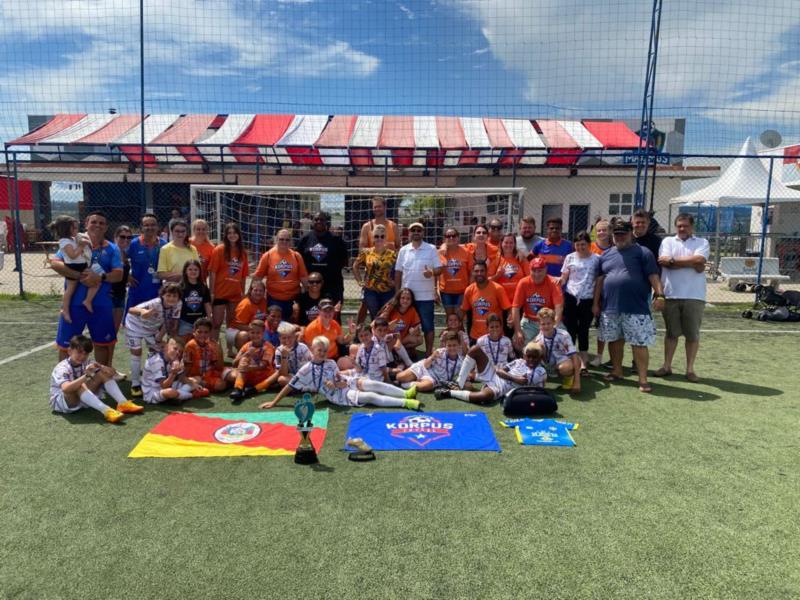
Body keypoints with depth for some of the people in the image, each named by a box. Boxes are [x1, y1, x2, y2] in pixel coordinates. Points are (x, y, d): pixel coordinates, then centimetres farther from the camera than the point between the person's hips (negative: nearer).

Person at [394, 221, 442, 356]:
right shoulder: (403, 250, 8)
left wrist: (432, 273, -26)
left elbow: (439, 269, -3)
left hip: (426, 295, -3)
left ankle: (429, 353, 12)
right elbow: (398, 273, 10)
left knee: (427, 325, 2)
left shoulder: (431, 249, 0)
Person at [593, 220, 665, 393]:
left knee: (639, 343, -4)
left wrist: (659, 295, -17)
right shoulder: (606, 255, 13)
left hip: (636, 308, -4)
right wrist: (596, 302, 11)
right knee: (614, 340, 14)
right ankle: (617, 371, 30)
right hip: (610, 307, 5)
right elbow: (600, 280, 14)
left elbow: (653, 276, -6)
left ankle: (643, 379, 2)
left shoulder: (642, 252, 1)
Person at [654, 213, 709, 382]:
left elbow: (699, 261, -12)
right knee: (671, 332, 9)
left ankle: (690, 369, 15)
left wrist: (673, 260, -7)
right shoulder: (667, 241, 10)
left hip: (694, 296, -1)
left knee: (693, 334, 5)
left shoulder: (702, 242, 7)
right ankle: (667, 366, 18)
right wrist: (691, 262, -8)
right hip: (671, 295, 1)